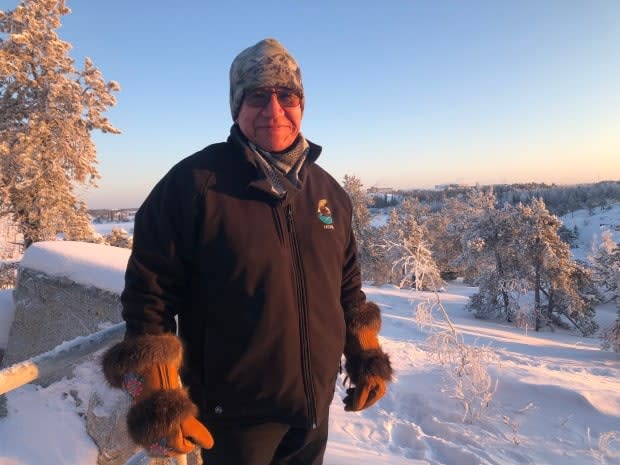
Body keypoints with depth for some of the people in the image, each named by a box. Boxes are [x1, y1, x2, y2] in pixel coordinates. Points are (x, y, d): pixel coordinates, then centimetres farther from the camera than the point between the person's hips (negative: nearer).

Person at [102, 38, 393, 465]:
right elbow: (149, 294, -13)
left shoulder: (328, 192, 2)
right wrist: (158, 401, -13)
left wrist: (367, 358, 12)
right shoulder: (193, 183, -14)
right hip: (232, 417, -4)